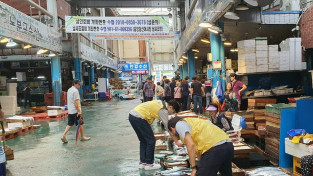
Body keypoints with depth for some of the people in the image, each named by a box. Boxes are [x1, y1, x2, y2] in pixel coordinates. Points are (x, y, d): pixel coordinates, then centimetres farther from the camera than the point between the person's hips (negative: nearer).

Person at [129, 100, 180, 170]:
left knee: (143, 141, 19)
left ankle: (142, 162, 24)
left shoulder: (162, 103, 18)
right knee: (151, 141, 1)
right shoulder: (163, 110, -9)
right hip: (139, 118, -10)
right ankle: (148, 164, 9)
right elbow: (168, 125, -5)